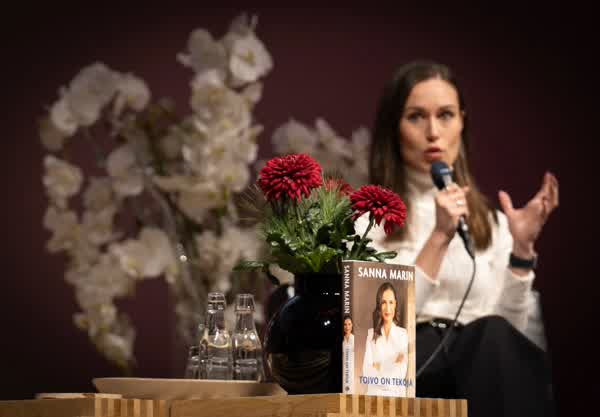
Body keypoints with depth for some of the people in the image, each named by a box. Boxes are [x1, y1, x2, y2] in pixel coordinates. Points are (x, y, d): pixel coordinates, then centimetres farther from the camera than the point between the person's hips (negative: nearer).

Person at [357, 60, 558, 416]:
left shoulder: (493, 223, 18)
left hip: (480, 367, 3)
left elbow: (512, 329, 7)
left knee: (500, 342, -33)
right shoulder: (362, 218, 6)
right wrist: (439, 239, -13)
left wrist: (522, 249, -4)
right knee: (491, 336, -34)